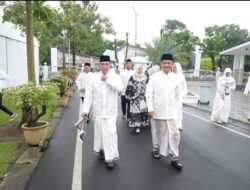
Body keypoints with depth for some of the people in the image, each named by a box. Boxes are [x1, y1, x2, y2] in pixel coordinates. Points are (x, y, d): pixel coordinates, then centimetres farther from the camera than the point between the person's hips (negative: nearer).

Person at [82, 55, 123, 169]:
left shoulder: (115, 76, -2)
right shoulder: (94, 78, 1)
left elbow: (120, 88, -21)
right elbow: (89, 94, 0)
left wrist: (107, 79, -17)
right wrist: (86, 109, -6)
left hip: (110, 111, -2)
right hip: (97, 111, 2)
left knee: (110, 133, -7)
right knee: (99, 132, 15)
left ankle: (110, 157, 1)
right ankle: (102, 150, 38)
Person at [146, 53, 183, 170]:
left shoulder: (175, 78, 1)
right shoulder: (154, 77, -8)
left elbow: (177, 94, 14)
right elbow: (148, 93, -9)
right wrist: (150, 108, -14)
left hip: (170, 111, 2)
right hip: (157, 110, -2)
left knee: (174, 133, -1)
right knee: (157, 131, 15)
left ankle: (175, 158, 10)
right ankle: (155, 148, 38)